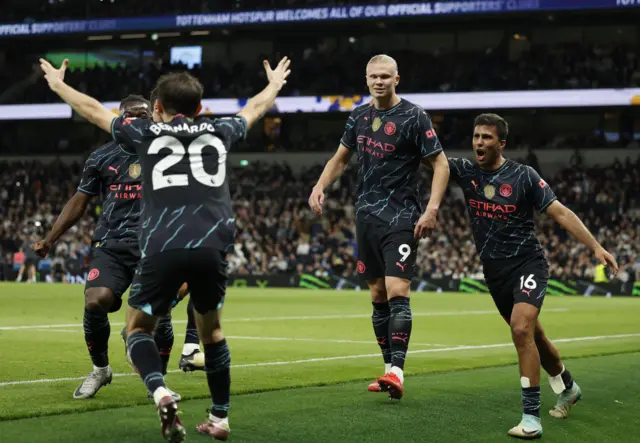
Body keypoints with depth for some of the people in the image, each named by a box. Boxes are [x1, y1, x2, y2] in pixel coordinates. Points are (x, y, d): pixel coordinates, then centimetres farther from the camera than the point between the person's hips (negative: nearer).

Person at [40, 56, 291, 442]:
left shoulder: (146, 133, 17)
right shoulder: (220, 131, 21)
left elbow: (93, 109, 31)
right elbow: (256, 108, 42)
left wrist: (58, 84, 49)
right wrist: (275, 84, 63)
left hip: (163, 247, -2)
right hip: (211, 246, 2)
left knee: (138, 328, 12)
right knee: (211, 328, 23)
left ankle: (160, 392, -17)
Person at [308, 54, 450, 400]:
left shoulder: (413, 117, -7)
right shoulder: (359, 116, 10)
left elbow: (441, 164, -7)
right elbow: (340, 158, 23)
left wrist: (432, 209, -18)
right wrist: (320, 186, 6)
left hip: (401, 218, -6)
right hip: (367, 215, 6)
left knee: (397, 292, -16)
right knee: (378, 296, 8)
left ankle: (397, 370, -19)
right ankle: (389, 367, 16)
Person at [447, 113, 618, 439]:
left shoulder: (523, 176, -9)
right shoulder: (466, 171, 1)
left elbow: (560, 212, -10)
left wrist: (595, 246, -17)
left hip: (527, 264, -5)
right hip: (494, 271, 5)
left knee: (522, 329, -25)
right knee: (532, 336, 18)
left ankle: (531, 418, -23)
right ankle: (567, 388, 44)